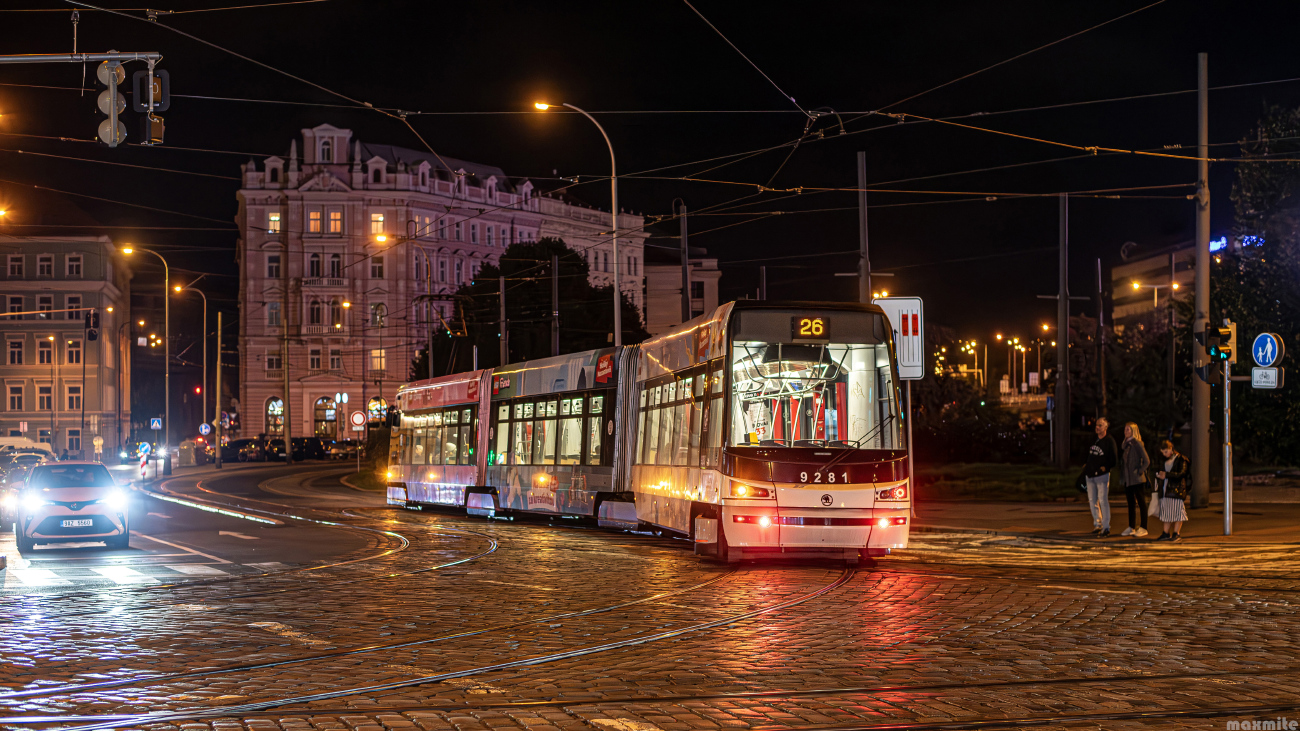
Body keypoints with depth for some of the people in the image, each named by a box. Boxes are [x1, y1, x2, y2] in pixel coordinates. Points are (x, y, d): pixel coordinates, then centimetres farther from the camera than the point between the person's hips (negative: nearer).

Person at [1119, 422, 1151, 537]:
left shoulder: (1137, 444, -11)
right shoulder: (1125, 445, 11)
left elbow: (1146, 461, -13)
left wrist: (1139, 471, -14)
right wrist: (1122, 476, 12)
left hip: (1138, 480, -7)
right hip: (1128, 479, 7)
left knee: (1141, 503, 0)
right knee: (1131, 503, 11)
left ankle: (1143, 528, 3)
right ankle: (1131, 527, 17)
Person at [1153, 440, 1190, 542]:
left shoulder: (1181, 460, -5)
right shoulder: (1165, 461, 18)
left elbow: (1181, 474, -14)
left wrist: (1166, 475, -19)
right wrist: (1159, 475, 6)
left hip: (1177, 489, -7)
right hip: (1166, 489, 7)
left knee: (1177, 511, -4)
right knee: (1166, 512, 8)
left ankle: (1177, 533, 1)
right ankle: (1166, 533, 13)